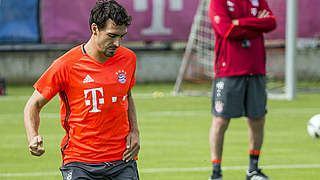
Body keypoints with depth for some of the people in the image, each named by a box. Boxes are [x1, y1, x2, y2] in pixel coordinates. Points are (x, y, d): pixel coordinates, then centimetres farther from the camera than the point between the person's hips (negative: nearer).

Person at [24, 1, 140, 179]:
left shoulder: (128, 58, 4)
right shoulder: (66, 65, -10)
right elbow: (34, 105, 0)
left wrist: (134, 131, 9)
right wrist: (33, 137, -18)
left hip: (122, 159, 4)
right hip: (79, 162, -3)